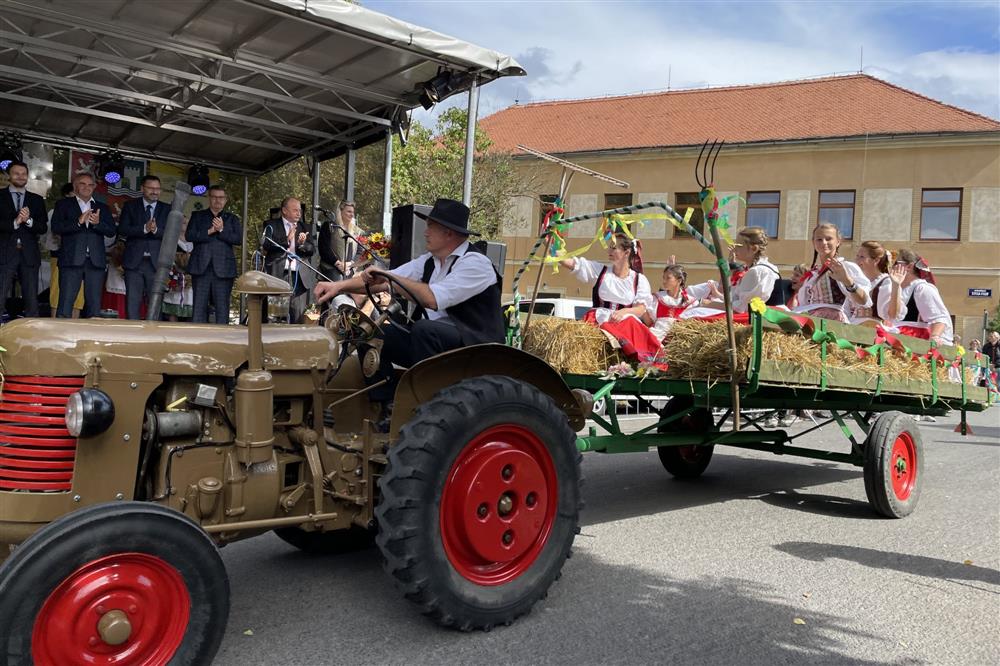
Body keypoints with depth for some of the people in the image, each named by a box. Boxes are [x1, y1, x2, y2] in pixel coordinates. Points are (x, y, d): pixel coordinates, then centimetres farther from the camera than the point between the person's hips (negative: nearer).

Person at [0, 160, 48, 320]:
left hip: (29, 255, 2)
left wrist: (28, 220, -12)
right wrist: (15, 222, -15)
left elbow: (43, 228, 6)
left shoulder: (37, 200, 14)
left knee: (32, 301, 2)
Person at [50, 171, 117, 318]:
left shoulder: (102, 208, 18)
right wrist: (78, 221, -16)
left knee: (94, 305, 2)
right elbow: (56, 227, -3)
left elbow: (112, 232, 7)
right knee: (65, 306, -5)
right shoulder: (63, 204, 12)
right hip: (72, 260, -2)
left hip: (95, 262, 3)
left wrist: (98, 223, -12)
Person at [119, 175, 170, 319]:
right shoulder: (130, 206, 9)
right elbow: (122, 229, -4)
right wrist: (144, 228, -17)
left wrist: (155, 230, -19)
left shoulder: (167, 210, 10)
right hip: (134, 261, 0)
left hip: (156, 262, 0)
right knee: (132, 302, -1)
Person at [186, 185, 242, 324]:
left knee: (222, 308, -3)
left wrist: (221, 230, -11)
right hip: (201, 267, 0)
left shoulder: (232, 219, 15)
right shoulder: (197, 216, 16)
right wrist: (209, 231, -9)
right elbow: (189, 236, 1)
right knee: (199, 307, -2)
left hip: (223, 269, 0)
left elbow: (238, 239, 0)